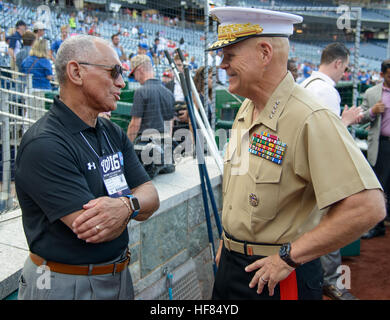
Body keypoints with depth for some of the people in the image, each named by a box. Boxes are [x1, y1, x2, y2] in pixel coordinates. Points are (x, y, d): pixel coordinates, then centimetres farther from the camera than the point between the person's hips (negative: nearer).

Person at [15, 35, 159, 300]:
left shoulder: (113, 134, 4)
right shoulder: (44, 145, -23)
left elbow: (151, 198, -3)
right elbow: (97, 230, -27)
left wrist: (126, 205, -25)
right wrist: (132, 203, -9)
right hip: (66, 287, -7)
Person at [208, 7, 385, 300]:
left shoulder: (310, 119, -24)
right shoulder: (246, 111, 5)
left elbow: (367, 207, -30)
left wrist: (289, 256, -23)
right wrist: (227, 242, 15)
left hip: (279, 276, -7)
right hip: (232, 262, 8)